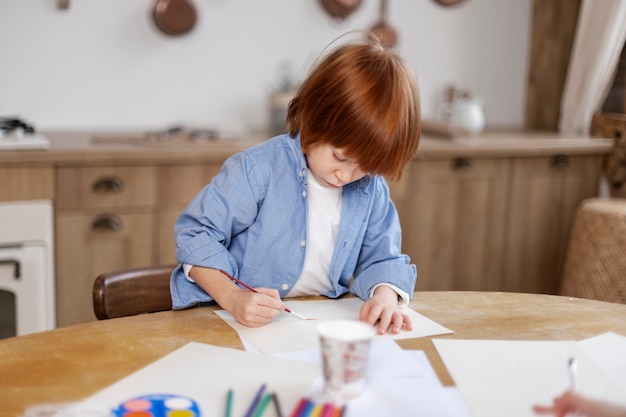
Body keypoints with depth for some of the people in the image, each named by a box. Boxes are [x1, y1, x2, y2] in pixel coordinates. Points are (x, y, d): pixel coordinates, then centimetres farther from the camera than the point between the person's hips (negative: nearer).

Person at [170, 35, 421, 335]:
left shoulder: (372, 190, 1)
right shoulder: (257, 169, -15)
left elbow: (381, 258, 8)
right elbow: (196, 234, -11)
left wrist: (385, 295, -15)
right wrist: (232, 297, -25)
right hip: (247, 325, -3)